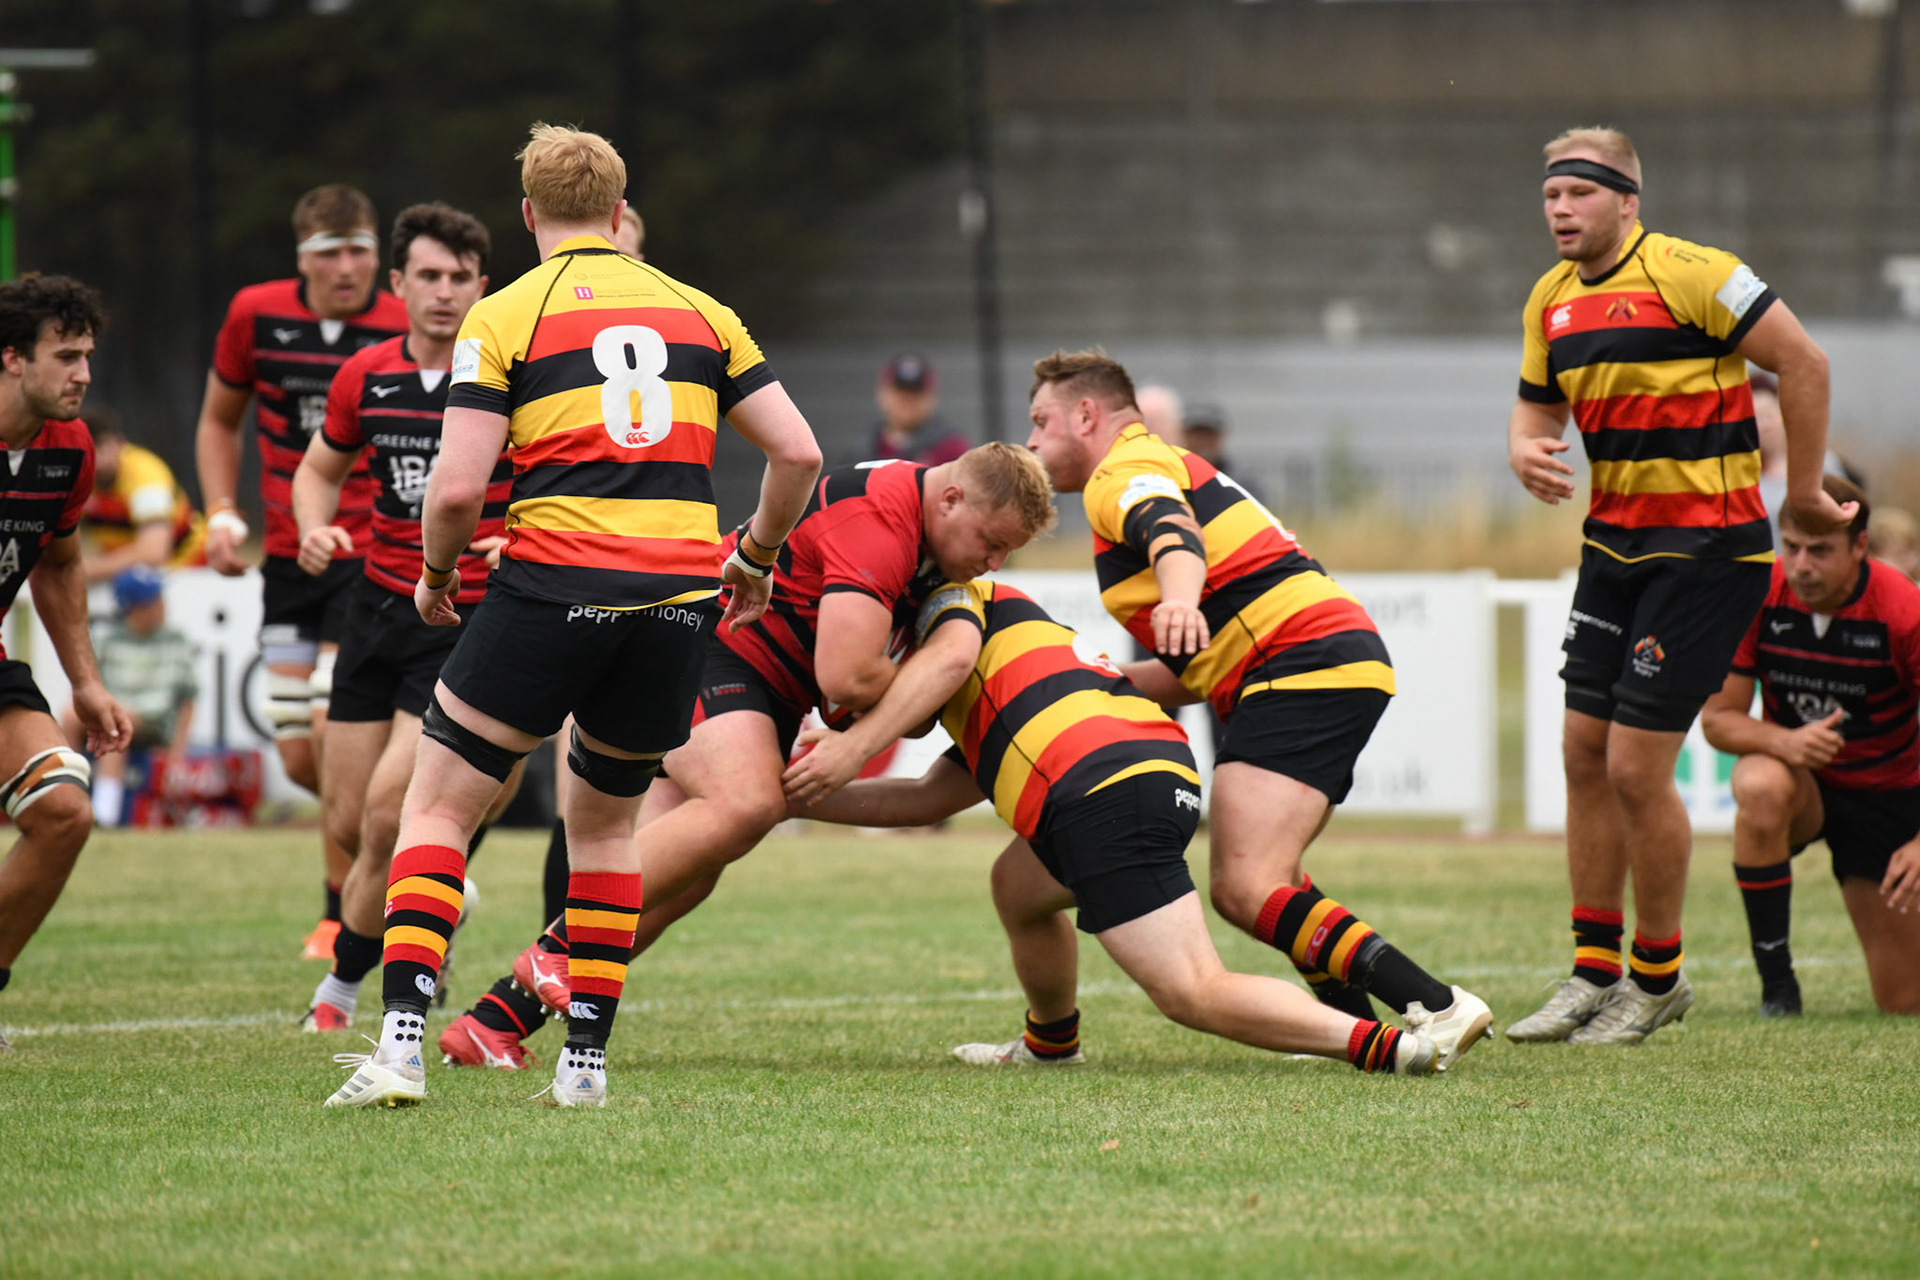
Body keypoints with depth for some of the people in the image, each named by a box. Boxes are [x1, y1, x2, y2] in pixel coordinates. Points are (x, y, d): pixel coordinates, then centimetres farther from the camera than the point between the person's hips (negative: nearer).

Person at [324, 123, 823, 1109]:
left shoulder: (504, 316, 2)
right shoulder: (697, 312, 14)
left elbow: (458, 484, -6)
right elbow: (798, 451, 10)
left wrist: (436, 575, 12)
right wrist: (755, 559, 25)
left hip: (552, 585, -4)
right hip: (678, 600, 4)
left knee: (439, 804, 6)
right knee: (603, 821, 23)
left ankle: (401, 1039, -11)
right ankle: (586, 1056, 15)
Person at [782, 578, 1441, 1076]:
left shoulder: (954, 600, 20)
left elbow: (950, 656, -4)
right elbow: (926, 800, 37)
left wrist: (855, 746, -5)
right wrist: (799, 800, 39)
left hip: (1107, 791, -9)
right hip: (1166, 773, 9)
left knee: (1194, 994, -14)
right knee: (1017, 884, 33)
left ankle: (1381, 1043, -28)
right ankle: (1051, 1045, 46)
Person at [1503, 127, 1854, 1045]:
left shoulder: (1686, 273, -15)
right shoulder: (1552, 300, 9)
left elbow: (1803, 363, -13)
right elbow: (1538, 407, 19)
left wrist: (1804, 492, -8)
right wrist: (1527, 452, -5)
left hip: (1707, 547, -8)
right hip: (1614, 544, 8)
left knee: (1635, 766, -8)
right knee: (1585, 756, 6)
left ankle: (1659, 978, 8)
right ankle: (1594, 972, 16)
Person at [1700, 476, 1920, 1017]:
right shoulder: (1761, 597, -16)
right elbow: (1718, 718, -11)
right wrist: (1786, 742, -32)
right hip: (1800, 779, 1)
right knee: (1761, 786, -39)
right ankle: (1776, 983, -24)